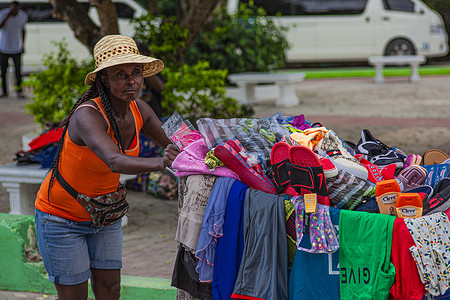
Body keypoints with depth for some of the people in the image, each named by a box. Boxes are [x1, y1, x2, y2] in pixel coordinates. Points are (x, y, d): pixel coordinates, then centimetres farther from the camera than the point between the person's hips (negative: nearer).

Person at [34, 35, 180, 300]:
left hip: (104, 215, 6)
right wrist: (161, 163, -66)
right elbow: (115, 162, -50)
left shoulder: (138, 110, -10)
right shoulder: (88, 116, -33)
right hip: (62, 217, -6)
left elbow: (175, 144, 1)